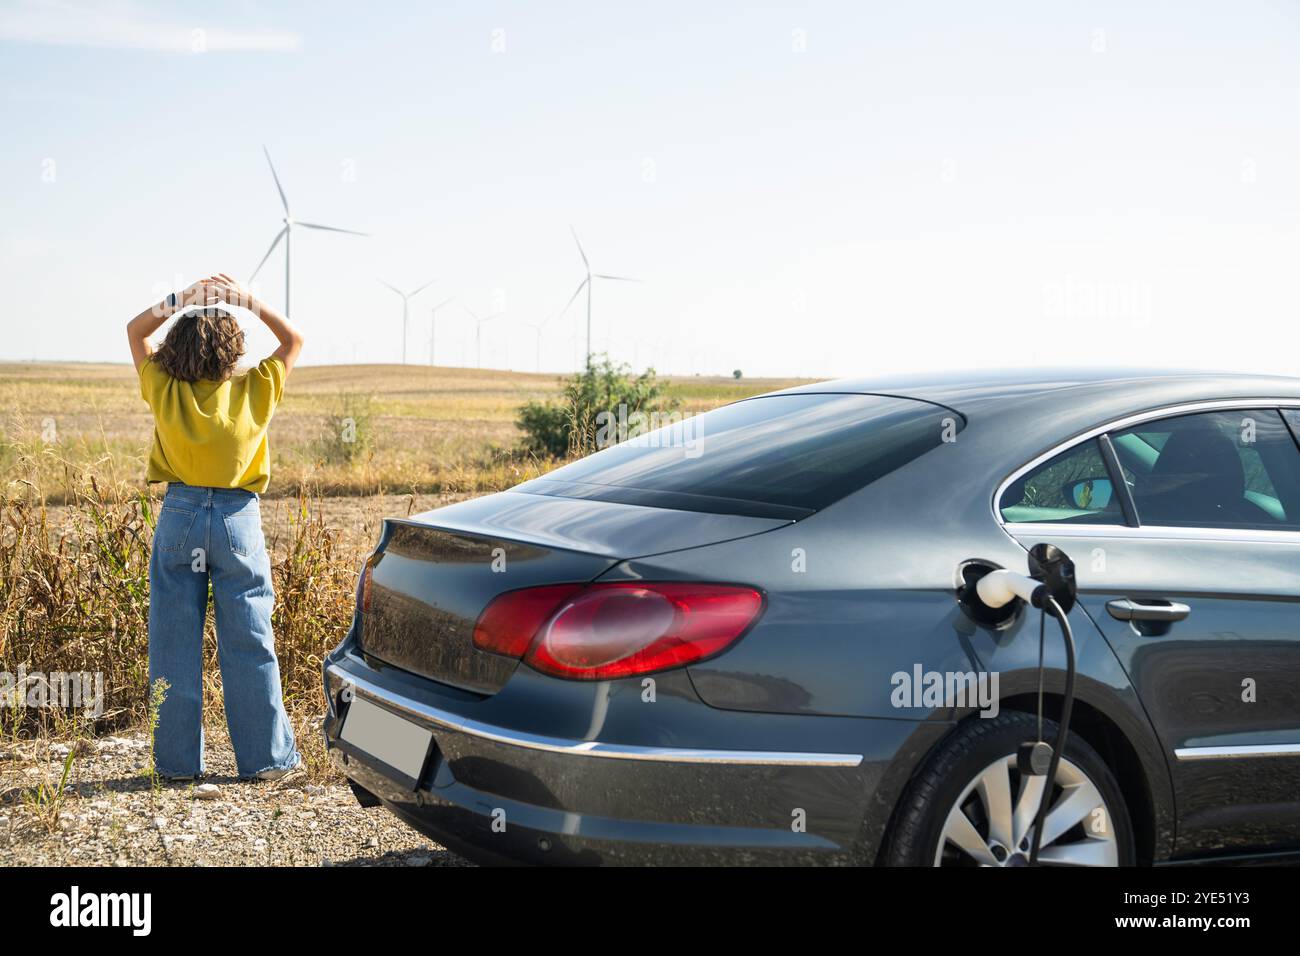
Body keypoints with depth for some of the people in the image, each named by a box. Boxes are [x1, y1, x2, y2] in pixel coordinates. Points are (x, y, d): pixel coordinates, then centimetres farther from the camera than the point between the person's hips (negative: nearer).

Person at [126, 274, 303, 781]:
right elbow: (294, 339, 8)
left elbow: (135, 330, 11)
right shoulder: (254, 392, -9)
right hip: (237, 518, -1)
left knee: (174, 645, 7)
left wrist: (180, 300, 1)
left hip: (180, 516, 1)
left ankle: (177, 761, 13)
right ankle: (265, 758, 10)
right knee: (248, 644, 5)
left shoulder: (164, 391, -6)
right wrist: (244, 299, 3)